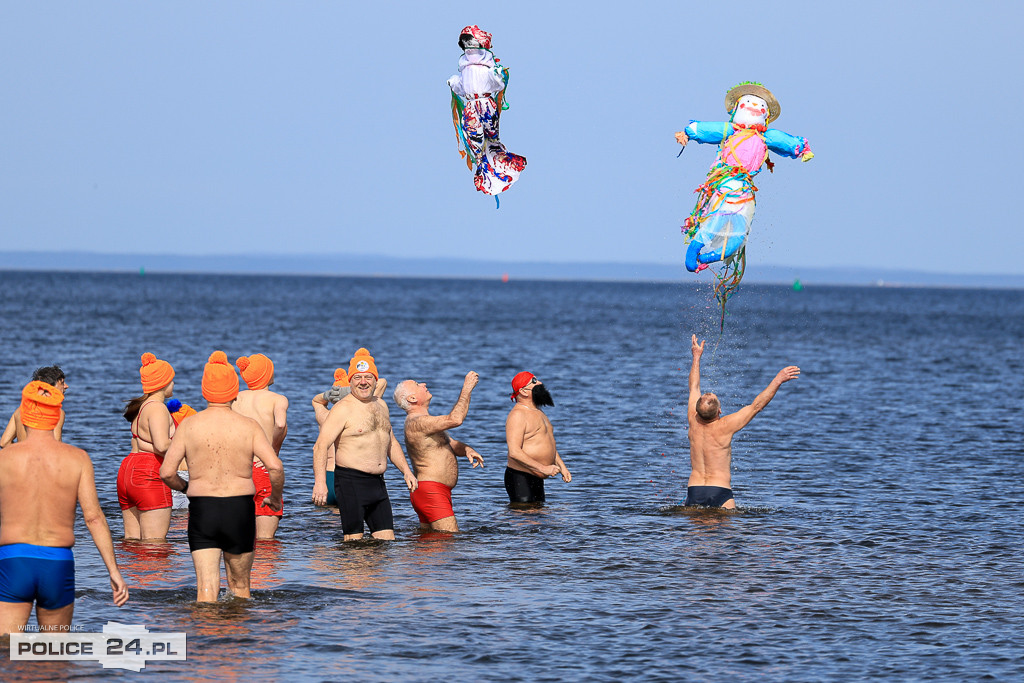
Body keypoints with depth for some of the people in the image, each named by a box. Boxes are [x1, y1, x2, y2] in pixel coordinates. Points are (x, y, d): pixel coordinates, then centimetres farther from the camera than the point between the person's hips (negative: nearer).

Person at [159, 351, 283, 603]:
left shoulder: (189, 425, -2)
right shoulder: (249, 426, -3)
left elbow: (166, 473, -4)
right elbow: (275, 467, -12)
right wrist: (275, 498, 6)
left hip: (201, 509, 0)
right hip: (240, 508, 0)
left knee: (206, 590, -2)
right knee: (240, 587, 16)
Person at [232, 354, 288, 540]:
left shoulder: (235, 399, 10)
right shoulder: (277, 400, -2)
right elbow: (280, 424, -23)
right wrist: (274, 451, -7)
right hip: (264, 469, -4)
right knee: (265, 539, -1)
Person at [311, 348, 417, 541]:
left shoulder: (380, 405, 15)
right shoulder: (343, 409, -10)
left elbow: (391, 442, 28)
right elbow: (320, 446, -16)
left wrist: (406, 471, 20)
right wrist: (320, 482, -26)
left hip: (378, 482, 7)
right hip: (351, 482, -7)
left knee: (387, 541, 5)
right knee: (354, 541, -8)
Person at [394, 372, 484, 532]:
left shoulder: (425, 421, 20)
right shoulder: (416, 423, -15)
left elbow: (451, 444, 23)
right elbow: (455, 419, -25)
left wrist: (467, 450, 0)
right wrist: (467, 388, -15)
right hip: (431, 491, -11)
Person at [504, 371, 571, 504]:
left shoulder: (538, 412, 19)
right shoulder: (517, 415, -14)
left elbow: (549, 445, 30)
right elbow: (514, 452, -23)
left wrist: (562, 467, 18)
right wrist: (543, 468, -26)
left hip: (537, 481, 10)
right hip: (520, 479, -10)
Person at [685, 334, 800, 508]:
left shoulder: (693, 421, 2)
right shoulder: (724, 427, -9)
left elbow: (694, 388, 19)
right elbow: (756, 406, -4)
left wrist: (696, 356, 31)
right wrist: (778, 381, 1)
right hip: (720, 493, -4)